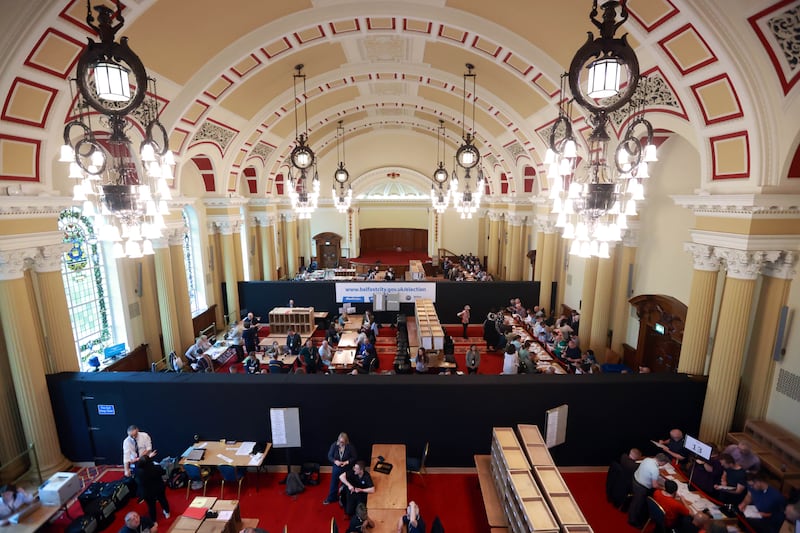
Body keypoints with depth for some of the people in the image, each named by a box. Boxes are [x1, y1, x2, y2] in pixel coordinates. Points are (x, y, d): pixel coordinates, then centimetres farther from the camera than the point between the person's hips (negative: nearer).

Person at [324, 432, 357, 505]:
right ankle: (331, 498, 36)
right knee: (334, 483, 15)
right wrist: (335, 461, -25)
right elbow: (329, 456, -8)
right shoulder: (334, 445, -17)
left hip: (347, 468, -1)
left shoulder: (350, 447, -22)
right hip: (336, 468, 2)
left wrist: (347, 462, -26)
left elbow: (355, 457, -13)